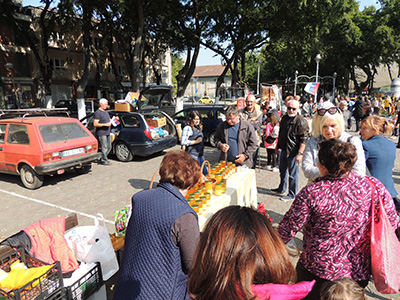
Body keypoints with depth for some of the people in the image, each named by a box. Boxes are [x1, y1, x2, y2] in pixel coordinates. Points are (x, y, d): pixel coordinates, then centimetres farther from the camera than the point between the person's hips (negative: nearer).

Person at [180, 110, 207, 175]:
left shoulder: (198, 128, 15)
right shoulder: (187, 128, -10)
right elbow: (183, 142, -18)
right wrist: (196, 141, -17)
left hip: (200, 155, 9)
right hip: (192, 155, -8)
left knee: (205, 173, 11)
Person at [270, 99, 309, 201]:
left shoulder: (301, 121, -15)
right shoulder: (284, 118, 10)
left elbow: (303, 140, -18)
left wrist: (300, 153, -23)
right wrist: (278, 146, 21)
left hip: (293, 152, -8)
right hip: (284, 150, 8)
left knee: (293, 174, 3)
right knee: (282, 170, 21)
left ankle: (292, 194, 17)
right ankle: (282, 189, 39)